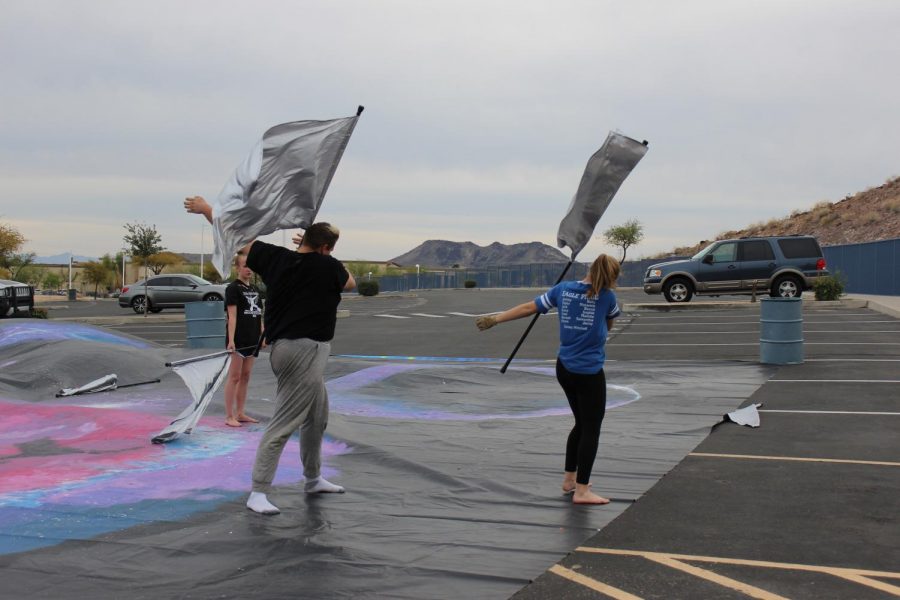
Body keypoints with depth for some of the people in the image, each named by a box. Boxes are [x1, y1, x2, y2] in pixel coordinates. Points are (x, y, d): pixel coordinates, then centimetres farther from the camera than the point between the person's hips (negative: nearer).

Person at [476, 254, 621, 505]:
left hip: (564, 368, 6)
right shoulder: (606, 296, -7)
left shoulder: (563, 289, 3)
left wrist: (496, 319, 12)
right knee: (591, 429, 2)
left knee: (582, 425, 21)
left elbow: (529, 307, 5)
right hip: (590, 372, -6)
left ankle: (569, 478, 30)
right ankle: (581, 490, 2)